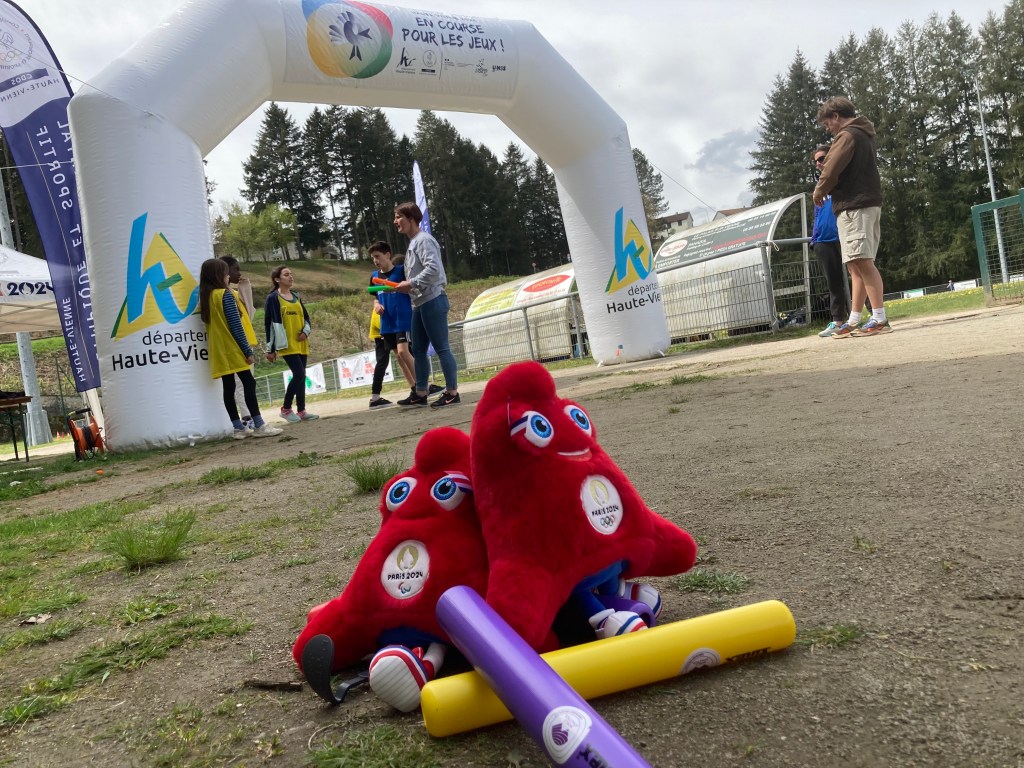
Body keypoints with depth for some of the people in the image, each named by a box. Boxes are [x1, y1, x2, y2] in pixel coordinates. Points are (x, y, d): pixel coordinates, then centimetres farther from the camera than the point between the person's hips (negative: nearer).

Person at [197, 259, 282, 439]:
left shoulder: (204, 297, 12)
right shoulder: (225, 294, -11)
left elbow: (212, 324, 16)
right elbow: (235, 325, -15)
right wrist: (248, 350, -13)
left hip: (219, 351, 8)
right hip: (233, 349, -8)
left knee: (228, 387, 6)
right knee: (249, 383, -5)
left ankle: (238, 428, 8)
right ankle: (259, 426, -6)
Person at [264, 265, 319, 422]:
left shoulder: (296, 297, 14)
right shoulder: (273, 298, -5)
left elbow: (306, 317, 21)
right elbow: (269, 323, -6)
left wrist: (306, 331, -1)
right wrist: (270, 349, -9)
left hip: (301, 343, 7)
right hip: (287, 345, -7)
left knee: (301, 376, 6)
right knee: (299, 374, -15)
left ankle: (301, 410, 13)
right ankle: (286, 409, -3)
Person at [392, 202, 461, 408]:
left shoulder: (423, 240, -10)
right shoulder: (413, 243, 20)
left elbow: (433, 269, -22)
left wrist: (411, 284, -17)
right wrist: (404, 287, 10)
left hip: (432, 301, -10)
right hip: (419, 304, 10)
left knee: (441, 347, -6)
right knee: (418, 350, 12)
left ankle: (452, 392, 0)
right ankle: (420, 393, 19)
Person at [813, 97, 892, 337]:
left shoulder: (847, 135, -7)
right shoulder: (863, 135, 24)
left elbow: (832, 168, -15)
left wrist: (819, 191, 2)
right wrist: (828, 190, 10)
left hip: (854, 206, -10)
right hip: (866, 203, 10)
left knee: (862, 262, -14)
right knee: (856, 265, 8)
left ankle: (880, 319, -17)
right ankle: (854, 321, 9)